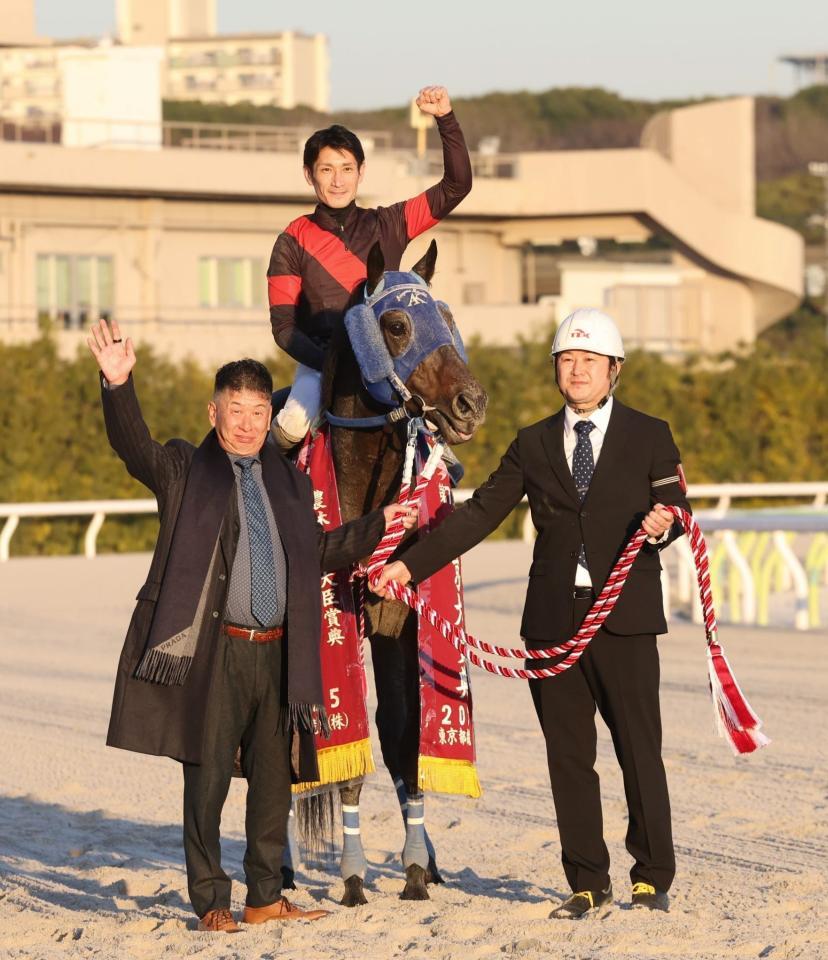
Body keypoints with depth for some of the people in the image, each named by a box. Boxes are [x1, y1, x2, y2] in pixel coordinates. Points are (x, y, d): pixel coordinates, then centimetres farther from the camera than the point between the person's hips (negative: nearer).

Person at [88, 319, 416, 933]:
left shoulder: (290, 484, 17)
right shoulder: (185, 471, 3)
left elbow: (320, 553, 26)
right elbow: (134, 446, -15)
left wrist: (385, 523, 21)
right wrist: (118, 386, -32)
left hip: (277, 654, 5)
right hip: (214, 652, -5)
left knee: (274, 780, 10)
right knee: (208, 778, -4)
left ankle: (266, 898, 22)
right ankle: (211, 903, 5)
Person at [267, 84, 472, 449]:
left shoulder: (386, 226, 8)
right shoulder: (292, 242, 3)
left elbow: (456, 186, 4)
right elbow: (284, 326, -2)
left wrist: (446, 118, -7)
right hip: (320, 361, -2)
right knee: (295, 422, -31)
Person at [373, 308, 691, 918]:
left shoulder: (649, 436, 5)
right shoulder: (533, 445, 12)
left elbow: (673, 509, 2)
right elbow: (479, 514, 10)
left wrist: (663, 523, -23)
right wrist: (411, 564, 2)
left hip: (624, 617, -3)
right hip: (554, 620, 3)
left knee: (640, 752, 0)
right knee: (569, 757, 5)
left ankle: (653, 878, 11)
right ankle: (588, 883, 13)